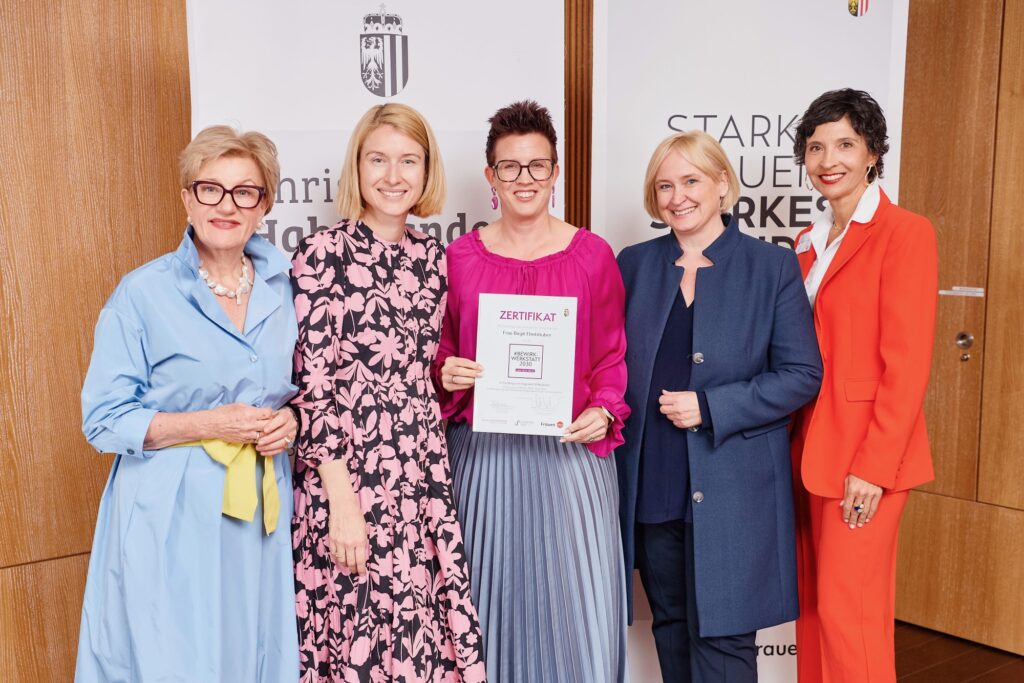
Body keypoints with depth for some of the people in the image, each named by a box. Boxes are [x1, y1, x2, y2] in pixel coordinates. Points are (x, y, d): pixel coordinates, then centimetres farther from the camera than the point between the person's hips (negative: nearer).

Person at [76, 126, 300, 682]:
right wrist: (209, 423, -18)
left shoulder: (283, 288, 5)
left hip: (263, 510, 4)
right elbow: (103, 419, -7)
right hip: (170, 516, -4)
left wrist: (290, 418, -5)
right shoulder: (143, 293, -8)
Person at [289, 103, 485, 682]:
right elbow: (313, 386, -12)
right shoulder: (323, 254, -8)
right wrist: (342, 500, -15)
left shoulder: (433, 257, 8)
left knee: (423, 633, 10)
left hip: (423, 476, 5)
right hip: (348, 475, -5)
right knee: (357, 634, 6)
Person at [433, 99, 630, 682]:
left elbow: (612, 357, 7)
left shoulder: (594, 256, 3)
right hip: (483, 456, 1)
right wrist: (446, 376, -8)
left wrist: (604, 412, -9)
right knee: (490, 600, 8)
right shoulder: (459, 258, 4)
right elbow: (440, 356, 12)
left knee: (576, 608, 2)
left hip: (571, 454, 0)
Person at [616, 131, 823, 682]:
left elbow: (801, 375, -6)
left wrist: (710, 408, -15)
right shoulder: (634, 264, 7)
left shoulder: (773, 266, -2)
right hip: (651, 485, 4)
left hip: (732, 487, -3)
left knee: (721, 634, 1)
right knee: (670, 625, 16)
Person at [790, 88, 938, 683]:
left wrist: (872, 467, -16)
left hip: (865, 455, -7)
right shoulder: (808, 243, 14)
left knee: (848, 609, -3)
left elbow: (907, 365, -13)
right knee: (812, 605, 13)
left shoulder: (905, 234, -8)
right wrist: (793, 444, 7)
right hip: (808, 449, 7)